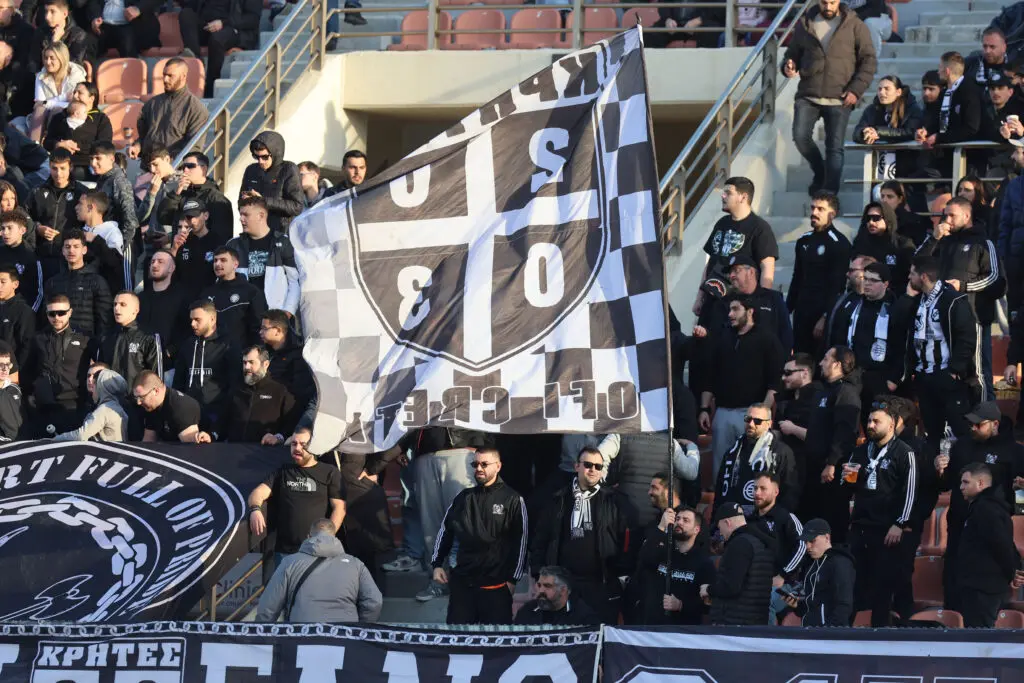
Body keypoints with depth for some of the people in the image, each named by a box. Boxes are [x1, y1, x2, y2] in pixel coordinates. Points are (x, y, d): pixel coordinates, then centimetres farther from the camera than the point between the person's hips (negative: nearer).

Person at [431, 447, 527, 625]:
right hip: (461, 583, 4)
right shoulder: (463, 497, 12)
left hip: (496, 585, -4)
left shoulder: (512, 500, -1)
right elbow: (445, 530, 19)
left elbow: (520, 541, -1)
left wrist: (513, 579, -4)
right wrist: (437, 564, 10)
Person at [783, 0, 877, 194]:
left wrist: (856, 89, -8)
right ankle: (820, 173, 13)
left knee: (835, 147, -4)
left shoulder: (854, 26, 4)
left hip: (839, 99, -2)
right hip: (808, 96, 2)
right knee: (800, 136, -14)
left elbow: (869, 60, 3)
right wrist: (789, 66, -4)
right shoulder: (805, 24, 11)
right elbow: (793, 52, 21)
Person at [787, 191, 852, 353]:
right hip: (802, 311, 7)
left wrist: (826, 316, -18)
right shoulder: (804, 241, 14)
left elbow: (837, 284, -13)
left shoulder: (839, 243, -8)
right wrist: (787, 309, 16)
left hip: (824, 312, -7)